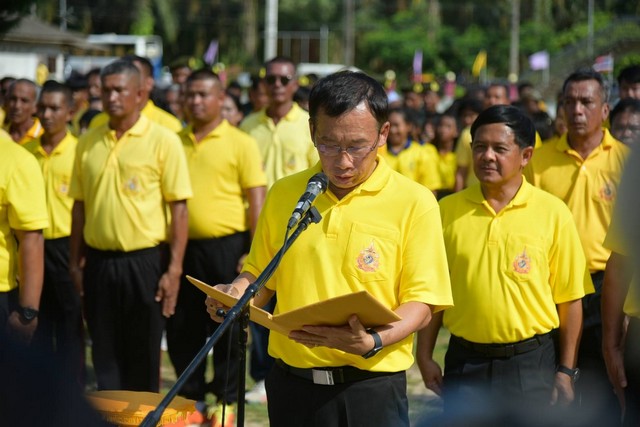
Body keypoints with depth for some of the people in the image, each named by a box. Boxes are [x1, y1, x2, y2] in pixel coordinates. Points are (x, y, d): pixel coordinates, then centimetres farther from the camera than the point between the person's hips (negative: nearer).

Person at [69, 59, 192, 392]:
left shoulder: (163, 141, -6)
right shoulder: (88, 143, 7)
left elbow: (179, 209, -8)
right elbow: (80, 205, 13)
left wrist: (174, 269, -13)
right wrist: (76, 261, 8)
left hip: (145, 261, -4)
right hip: (99, 262, 4)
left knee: (143, 353, 5)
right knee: (105, 352, 9)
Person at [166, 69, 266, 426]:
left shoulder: (241, 143, -3)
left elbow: (256, 201, -5)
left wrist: (253, 251, -11)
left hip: (226, 246, -4)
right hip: (184, 246, 4)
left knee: (227, 328, 4)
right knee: (182, 327, 9)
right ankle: (190, 397, 23)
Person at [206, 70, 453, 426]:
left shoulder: (414, 203, -6)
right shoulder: (284, 195, 5)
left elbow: (421, 303, -7)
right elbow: (261, 276, 15)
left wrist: (373, 342, -24)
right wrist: (238, 291, -6)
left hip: (371, 387, -3)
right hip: (292, 384, 3)